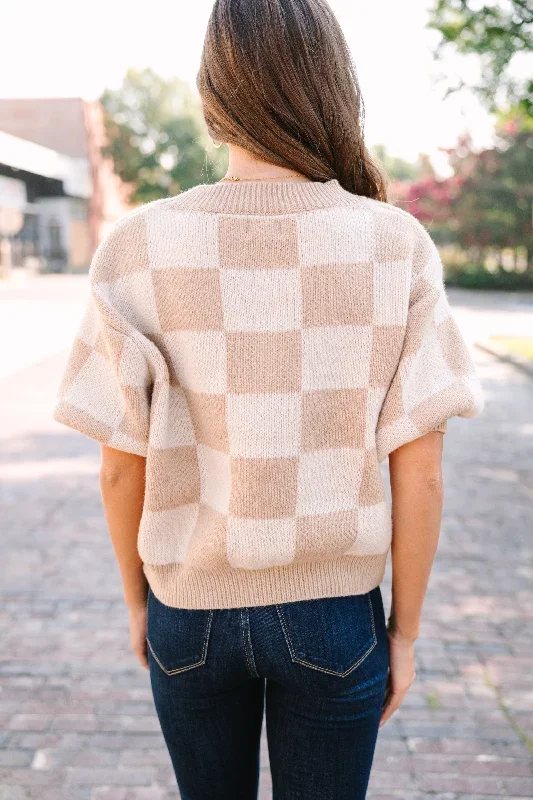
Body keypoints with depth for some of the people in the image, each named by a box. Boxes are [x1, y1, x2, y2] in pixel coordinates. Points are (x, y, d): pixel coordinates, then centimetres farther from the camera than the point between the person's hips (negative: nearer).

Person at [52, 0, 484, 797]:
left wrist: (138, 599, 8)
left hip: (192, 610, 1)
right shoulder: (398, 246, -13)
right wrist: (405, 629, 2)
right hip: (334, 616, 0)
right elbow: (420, 473, -11)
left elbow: (122, 467, -8)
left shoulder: (138, 249, -14)